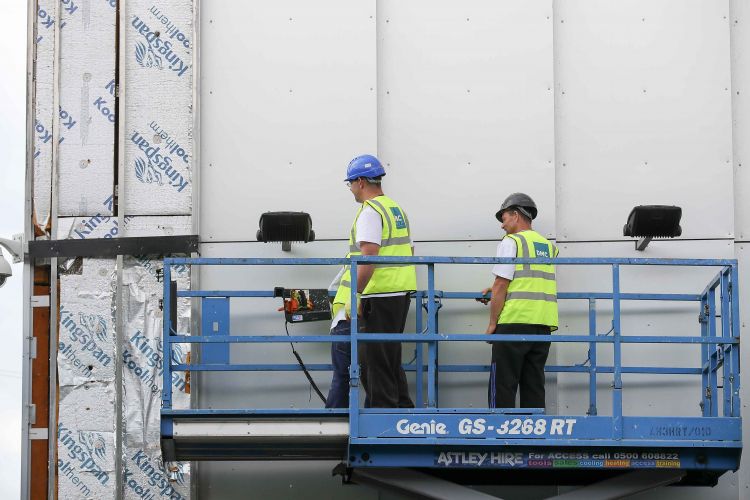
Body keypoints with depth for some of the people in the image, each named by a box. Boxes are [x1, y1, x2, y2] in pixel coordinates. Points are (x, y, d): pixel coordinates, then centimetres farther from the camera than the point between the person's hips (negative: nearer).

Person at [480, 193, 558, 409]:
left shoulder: (511, 242, -4)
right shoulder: (549, 246, 16)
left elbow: (501, 285, -9)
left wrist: (492, 323, -4)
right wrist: (496, 290, 31)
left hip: (515, 321, -7)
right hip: (544, 325, 7)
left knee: (503, 384, -3)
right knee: (533, 383, 9)